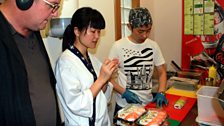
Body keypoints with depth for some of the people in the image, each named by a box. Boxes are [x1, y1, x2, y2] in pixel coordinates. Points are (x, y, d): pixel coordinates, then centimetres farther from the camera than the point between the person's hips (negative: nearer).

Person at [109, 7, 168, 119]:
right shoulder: (118, 46, -13)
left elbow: (162, 72, 6)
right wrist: (124, 92, -18)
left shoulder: (153, 46, -2)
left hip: (148, 103, 4)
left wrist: (161, 93, -8)